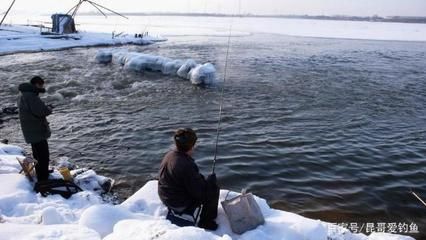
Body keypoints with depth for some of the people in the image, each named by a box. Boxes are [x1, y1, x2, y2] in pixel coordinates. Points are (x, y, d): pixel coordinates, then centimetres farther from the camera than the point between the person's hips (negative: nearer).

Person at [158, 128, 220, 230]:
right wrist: (211, 178, -8)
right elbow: (200, 192, -24)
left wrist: (201, 178, 11)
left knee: (200, 179, 23)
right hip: (181, 204, -9)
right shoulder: (186, 165, -33)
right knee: (214, 188, 2)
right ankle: (206, 221, 14)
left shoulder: (169, 155, -5)